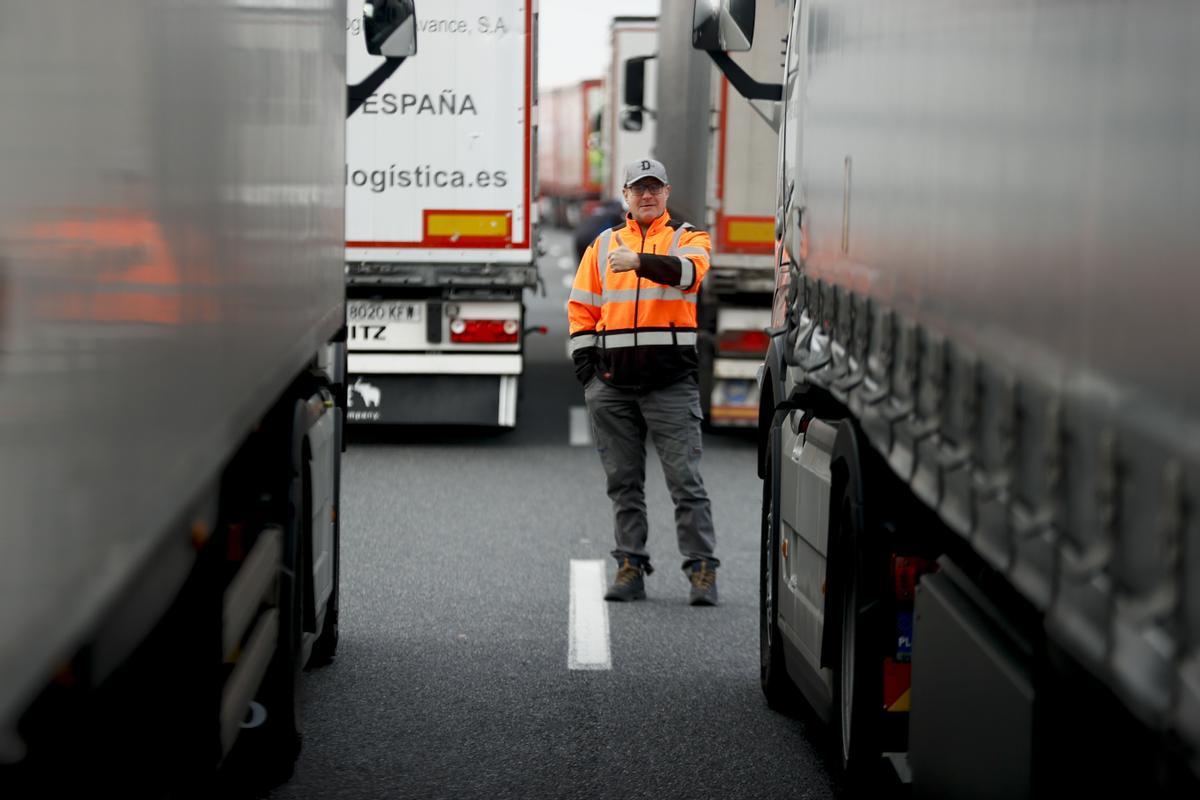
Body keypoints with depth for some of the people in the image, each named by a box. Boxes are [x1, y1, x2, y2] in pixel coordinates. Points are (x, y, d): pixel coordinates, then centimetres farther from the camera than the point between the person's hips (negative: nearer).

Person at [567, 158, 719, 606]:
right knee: (623, 481, 7)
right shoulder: (603, 245, 16)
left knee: (685, 479, -6)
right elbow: (581, 307, 17)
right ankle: (630, 567, 13)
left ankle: (702, 570, -4)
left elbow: (688, 271, -17)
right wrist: (585, 366, 5)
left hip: (672, 383, -3)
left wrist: (640, 261, -33)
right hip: (612, 382, 4)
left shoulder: (688, 238, 7)